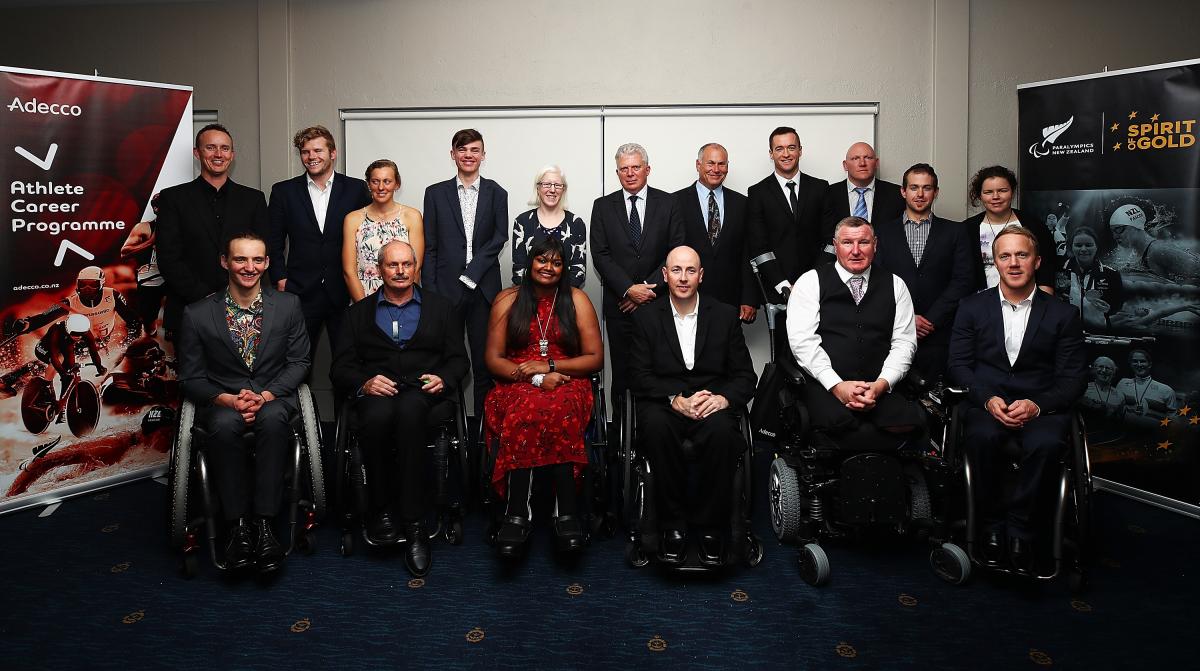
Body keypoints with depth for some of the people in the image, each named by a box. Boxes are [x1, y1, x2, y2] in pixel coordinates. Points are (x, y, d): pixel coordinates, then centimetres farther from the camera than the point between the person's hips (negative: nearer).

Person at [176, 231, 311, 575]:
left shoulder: (288, 305, 6)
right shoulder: (197, 314, 4)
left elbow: (298, 362, 5)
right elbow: (191, 377, 5)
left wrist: (265, 396, -12)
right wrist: (228, 399, -14)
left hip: (274, 398, 0)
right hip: (222, 402, 0)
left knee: (273, 418, -36)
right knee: (224, 425, -36)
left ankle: (264, 524, -30)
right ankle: (239, 526, -24)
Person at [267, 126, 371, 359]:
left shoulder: (356, 189, 4)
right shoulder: (283, 191, 7)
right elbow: (273, 243, 9)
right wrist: (280, 280, 0)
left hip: (345, 293, 0)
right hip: (300, 293, 1)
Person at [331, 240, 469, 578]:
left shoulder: (442, 308, 21)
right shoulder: (358, 312, 21)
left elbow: (458, 359, 13)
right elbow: (341, 367, 12)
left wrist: (443, 379, -9)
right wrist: (364, 383, -11)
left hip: (423, 392, 0)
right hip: (376, 393, 1)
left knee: (410, 409, -39)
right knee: (378, 414, -38)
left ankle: (413, 524, -35)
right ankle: (380, 508, -18)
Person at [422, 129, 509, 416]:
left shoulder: (496, 194, 9)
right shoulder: (436, 193, 9)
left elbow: (500, 237, -2)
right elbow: (429, 247, 6)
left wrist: (472, 271, -13)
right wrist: (430, 291, -2)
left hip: (484, 288, 0)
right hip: (446, 288, 0)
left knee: (485, 360, 3)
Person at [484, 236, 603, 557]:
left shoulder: (577, 300, 10)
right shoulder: (508, 300, 10)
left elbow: (595, 359, 5)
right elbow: (493, 360, 4)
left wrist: (549, 366, -8)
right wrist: (534, 377, -12)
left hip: (567, 384, 0)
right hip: (516, 384, 1)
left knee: (554, 410, -37)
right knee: (525, 411, -36)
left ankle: (517, 514, -35)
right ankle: (565, 511, -36)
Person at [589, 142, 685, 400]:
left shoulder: (667, 203, 5)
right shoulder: (603, 206, 7)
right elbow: (600, 255, -1)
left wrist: (649, 289, -10)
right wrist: (629, 289, -12)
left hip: (658, 301, 0)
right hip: (619, 304, 1)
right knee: (621, 371, 4)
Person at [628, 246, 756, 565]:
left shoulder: (725, 315, 11)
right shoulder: (646, 317, 8)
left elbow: (745, 376, 7)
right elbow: (639, 377, 0)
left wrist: (723, 398, -16)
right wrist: (676, 399, -18)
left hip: (712, 405, 0)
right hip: (664, 404, 0)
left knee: (722, 430, -34)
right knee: (656, 426, -35)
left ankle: (710, 526, -16)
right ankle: (673, 524, -19)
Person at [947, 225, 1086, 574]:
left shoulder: (1062, 314, 9)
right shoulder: (972, 307, 11)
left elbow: (1074, 377, 3)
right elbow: (959, 364, 5)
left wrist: (1036, 405, -16)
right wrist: (988, 399, -14)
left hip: (1041, 406, 0)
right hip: (987, 402, 0)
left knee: (1045, 443, -34)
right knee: (982, 437, -34)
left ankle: (1019, 528, -14)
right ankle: (993, 526, -14)